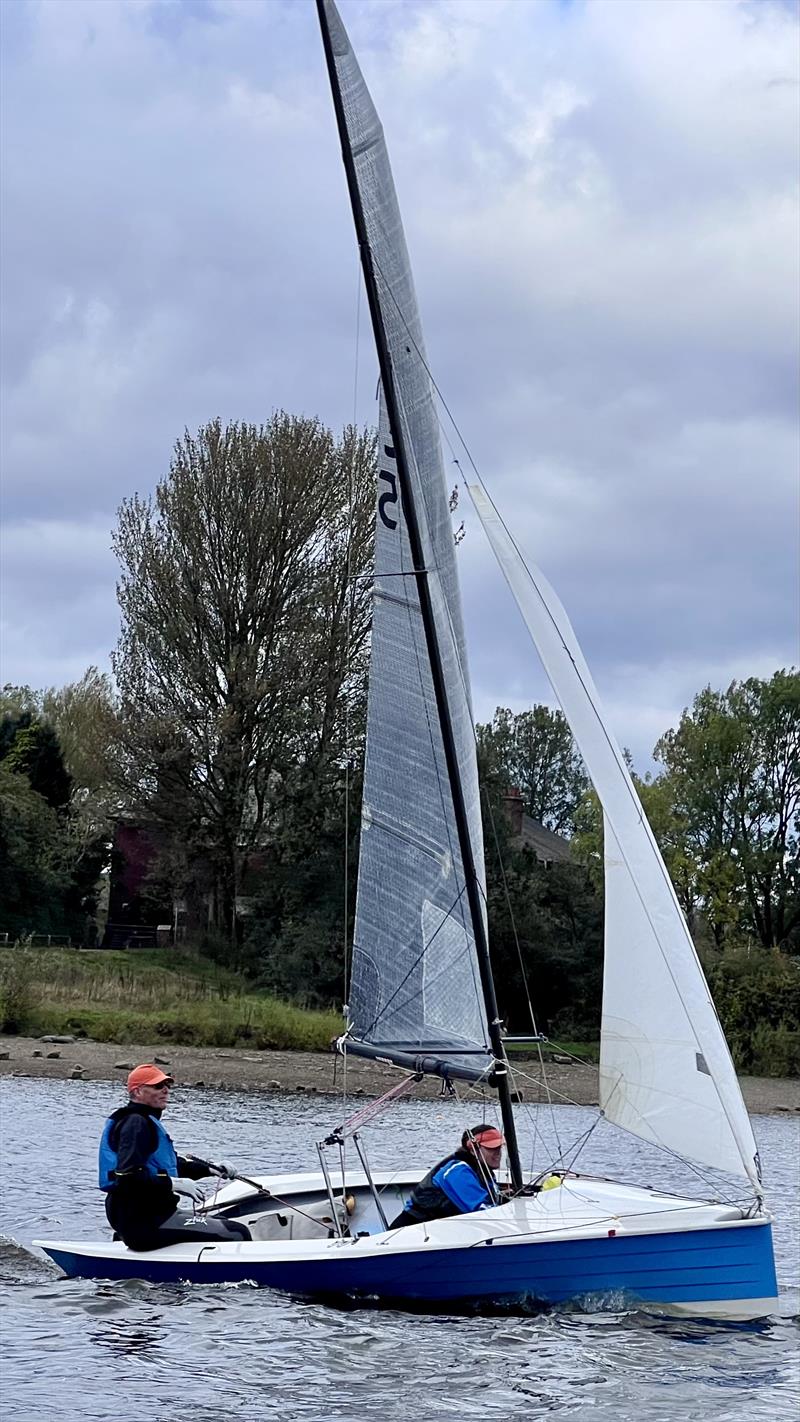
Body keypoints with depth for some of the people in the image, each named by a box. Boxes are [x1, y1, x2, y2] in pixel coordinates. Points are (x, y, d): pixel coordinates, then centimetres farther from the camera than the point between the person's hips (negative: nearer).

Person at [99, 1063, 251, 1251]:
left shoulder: (147, 1122, 20)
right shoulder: (135, 1123, -14)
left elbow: (172, 1164, 27)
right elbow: (127, 1176, -25)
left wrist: (210, 1168, 14)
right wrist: (174, 1184, -22)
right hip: (144, 1223, -11)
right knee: (238, 1234, -15)